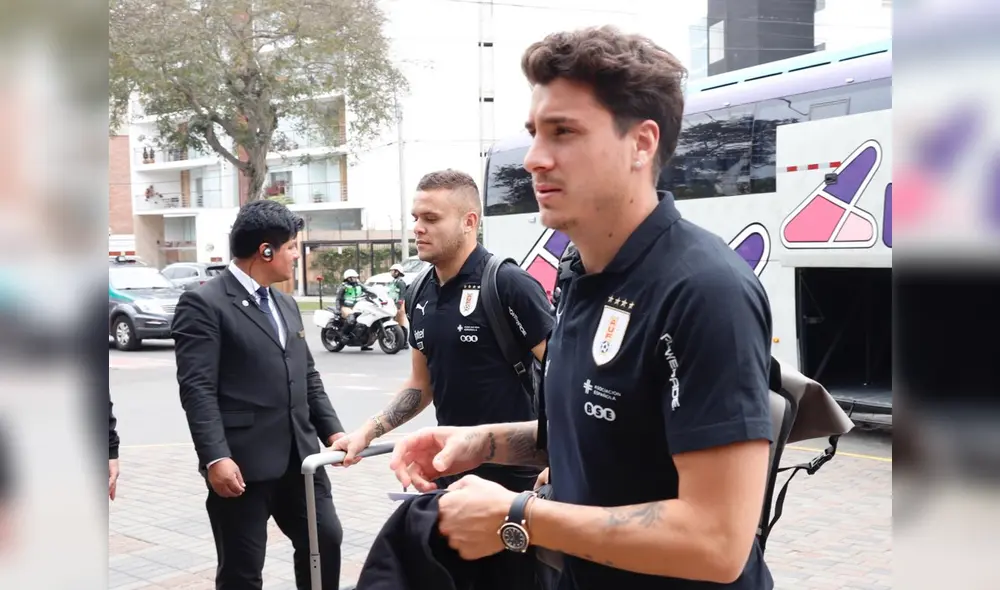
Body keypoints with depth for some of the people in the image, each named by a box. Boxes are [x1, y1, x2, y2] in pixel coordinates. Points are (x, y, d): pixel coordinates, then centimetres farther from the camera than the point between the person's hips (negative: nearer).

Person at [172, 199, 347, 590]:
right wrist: (215, 457, -23)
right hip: (241, 461, -7)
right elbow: (197, 389, -16)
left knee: (325, 538, 11)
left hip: (299, 455, 7)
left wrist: (332, 430, 8)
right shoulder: (204, 304, -9)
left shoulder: (286, 305, 18)